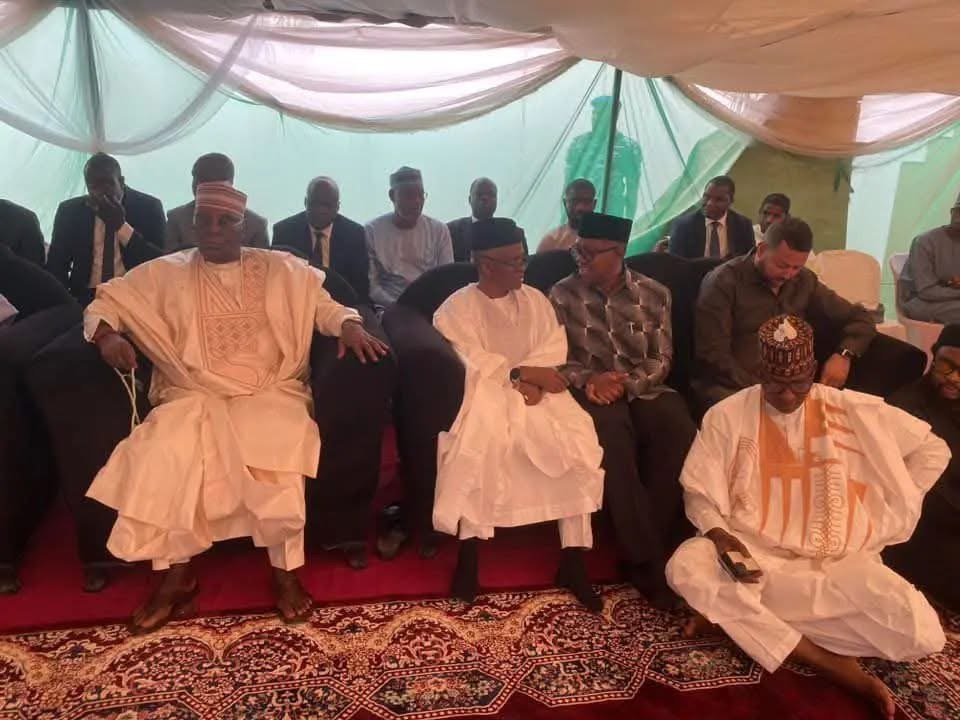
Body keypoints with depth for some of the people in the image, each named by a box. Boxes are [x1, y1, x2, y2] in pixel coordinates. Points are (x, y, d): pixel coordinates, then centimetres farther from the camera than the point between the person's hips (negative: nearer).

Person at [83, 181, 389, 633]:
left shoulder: (282, 269, 11)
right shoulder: (166, 273, 12)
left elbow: (323, 305, 9)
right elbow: (107, 300, 13)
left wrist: (350, 325, -14)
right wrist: (106, 334, -10)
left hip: (268, 393, -1)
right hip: (194, 393, 2)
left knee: (277, 451, -31)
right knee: (163, 455, -27)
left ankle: (285, 570, -12)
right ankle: (176, 574, -9)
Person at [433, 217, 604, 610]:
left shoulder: (535, 300, 13)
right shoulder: (458, 307, -2)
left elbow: (554, 348, 1)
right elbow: (469, 365, -13)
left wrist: (531, 382, -18)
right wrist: (523, 374, -19)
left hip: (532, 390, 4)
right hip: (483, 393, -4)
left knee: (577, 437, -22)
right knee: (481, 437, -37)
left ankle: (572, 559, -14)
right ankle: (469, 549, -21)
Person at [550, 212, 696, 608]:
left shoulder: (654, 295, 9)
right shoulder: (562, 295, 6)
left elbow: (662, 359, 4)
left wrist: (627, 383, -15)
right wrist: (589, 380, -17)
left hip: (643, 388, 2)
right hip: (592, 390, -2)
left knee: (678, 428, -31)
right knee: (611, 430, -36)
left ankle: (658, 546, -19)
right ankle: (646, 557, -28)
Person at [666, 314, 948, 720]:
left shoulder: (854, 411, 1)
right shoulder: (727, 416, -3)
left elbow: (933, 450, 10)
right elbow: (699, 494, 0)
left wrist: (880, 527, 4)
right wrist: (721, 537, -21)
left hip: (838, 561, 1)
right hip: (753, 554, -1)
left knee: (921, 634, -24)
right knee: (685, 567, -32)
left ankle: (735, 615, -13)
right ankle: (835, 666, -20)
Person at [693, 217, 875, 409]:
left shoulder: (804, 282, 11)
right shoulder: (724, 281, -6)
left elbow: (861, 318, 15)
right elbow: (712, 353, -12)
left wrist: (844, 354, -6)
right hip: (731, 389, -5)